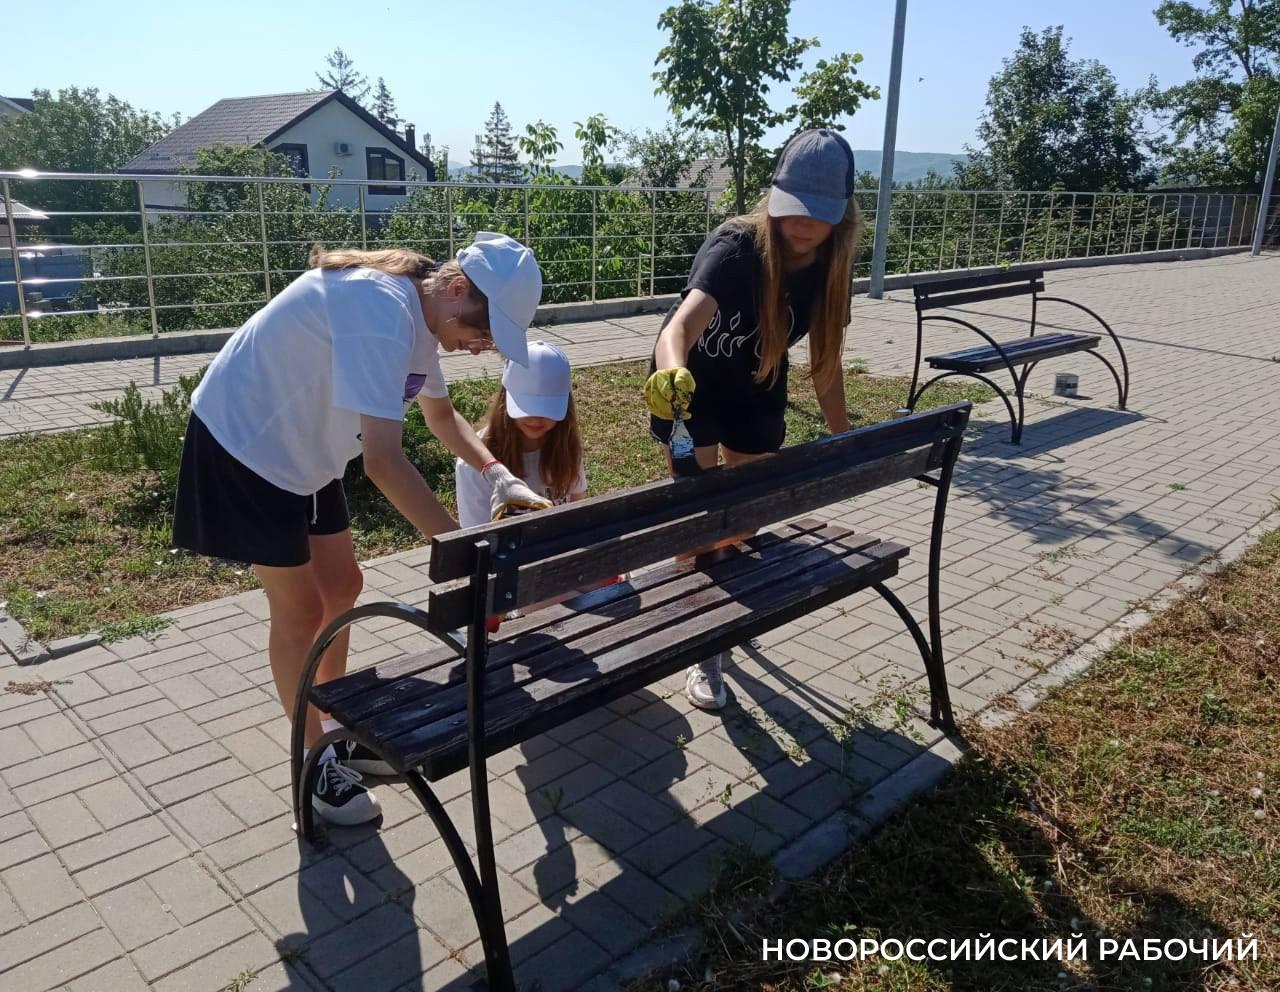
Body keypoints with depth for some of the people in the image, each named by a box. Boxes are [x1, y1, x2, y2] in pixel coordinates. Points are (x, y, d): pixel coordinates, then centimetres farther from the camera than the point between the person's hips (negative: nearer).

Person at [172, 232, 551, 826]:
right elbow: (383, 461, -40)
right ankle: (315, 761, 18)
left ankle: (335, 731, 33)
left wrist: (498, 476, -2)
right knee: (301, 609, -1)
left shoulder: (421, 308, -2)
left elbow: (441, 415, 13)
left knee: (342, 587, 14)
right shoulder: (383, 309, -32)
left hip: (303, 448, 9)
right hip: (244, 443, -9)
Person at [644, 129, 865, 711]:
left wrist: (843, 438, -7)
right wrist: (672, 373, -72)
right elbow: (682, 323, -51)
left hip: (757, 391, 5)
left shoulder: (830, 265, -17)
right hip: (691, 386, -4)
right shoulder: (735, 248, -33)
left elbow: (824, 360, -7)